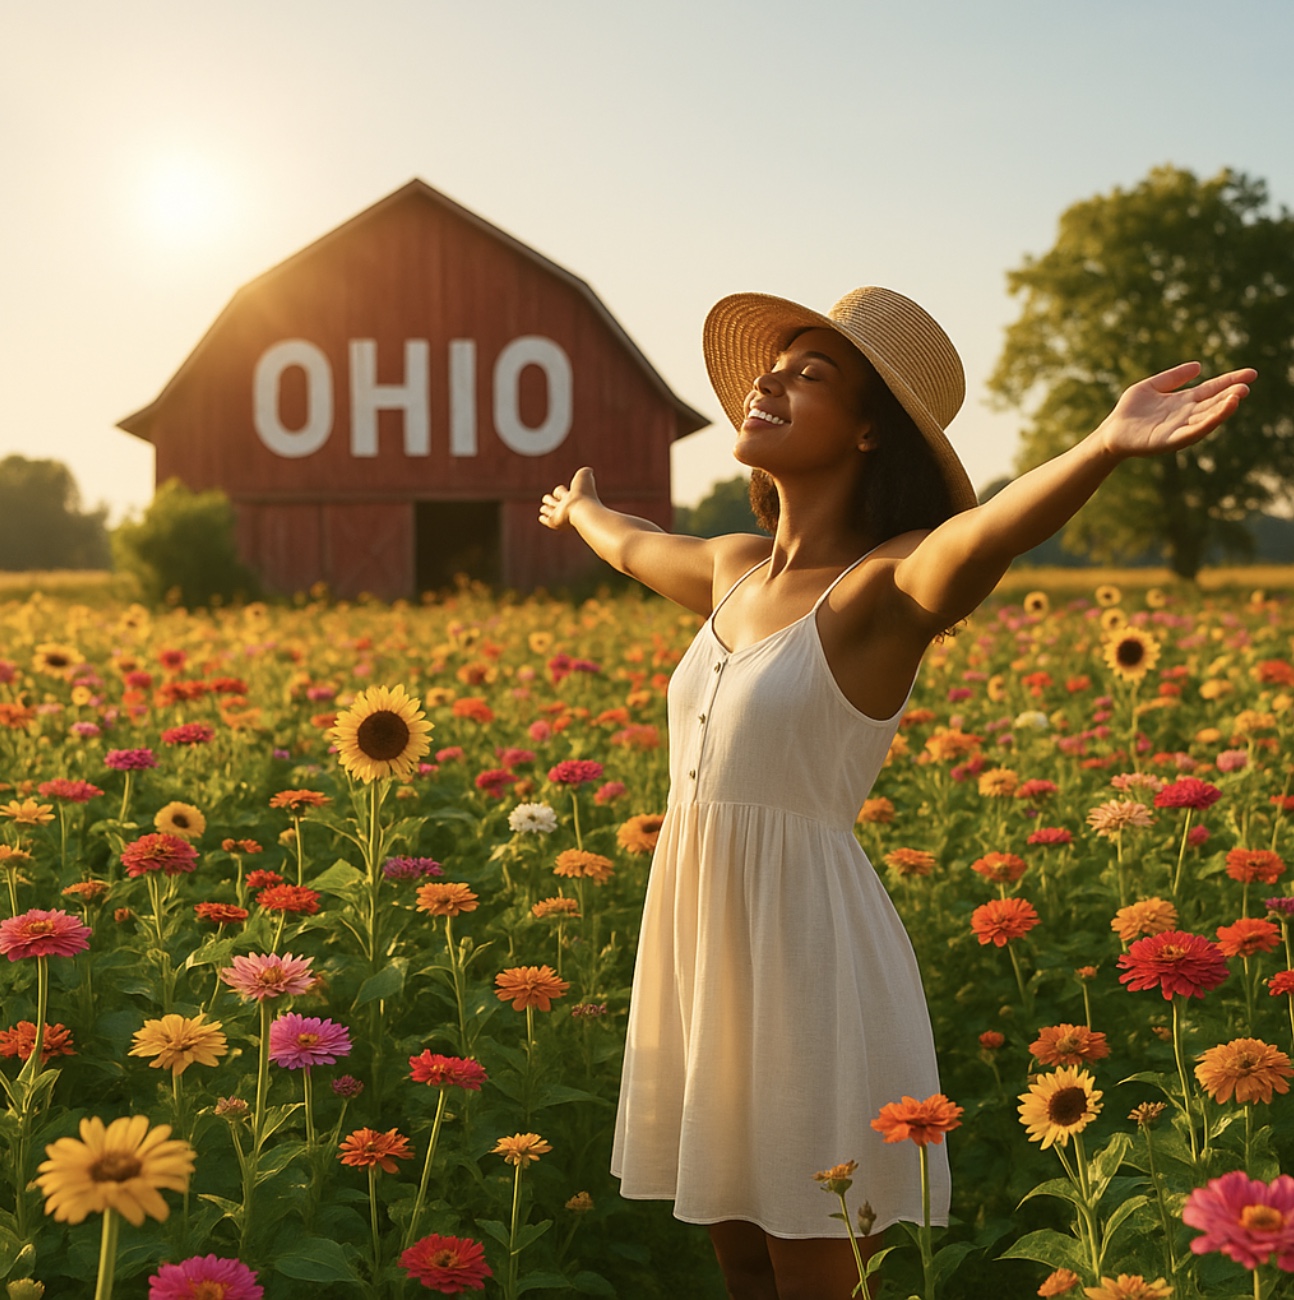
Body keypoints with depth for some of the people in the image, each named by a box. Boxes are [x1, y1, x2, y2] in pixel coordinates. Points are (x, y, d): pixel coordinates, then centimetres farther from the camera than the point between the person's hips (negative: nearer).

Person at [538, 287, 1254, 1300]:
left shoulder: (885, 589, -14)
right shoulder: (733, 571, 9)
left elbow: (978, 536, -37)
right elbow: (634, 545, 33)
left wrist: (1106, 447, -57)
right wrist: (579, 510, 55)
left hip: (808, 955, -7)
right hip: (699, 945, 7)